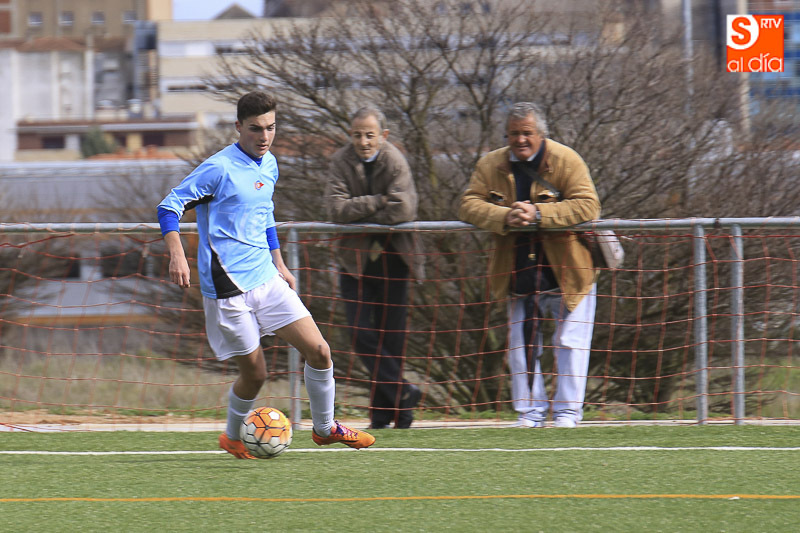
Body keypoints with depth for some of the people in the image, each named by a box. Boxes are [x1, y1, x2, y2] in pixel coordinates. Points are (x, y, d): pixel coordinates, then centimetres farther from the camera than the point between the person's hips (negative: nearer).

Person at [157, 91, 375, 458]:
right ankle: (233, 437, 25)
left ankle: (325, 428, 18)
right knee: (254, 373, -2)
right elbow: (169, 206, -13)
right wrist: (177, 256, -26)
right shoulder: (219, 169, -14)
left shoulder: (269, 165, 11)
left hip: (266, 278, 7)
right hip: (228, 287, -7)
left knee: (318, 350, -1)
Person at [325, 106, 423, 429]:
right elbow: (336, 209, -15)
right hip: (355, 258, 2)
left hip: (391, 258, -2)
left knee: (391, 338, 0)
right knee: (361, 335, -9)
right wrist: (378, 202, -19)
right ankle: (403, 394, -1)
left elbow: (402, 211, -22)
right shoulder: (342, 162, -3)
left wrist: (359, 215, -13)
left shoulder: (395, 163, -9)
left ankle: (383, 414, 7)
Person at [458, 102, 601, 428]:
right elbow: (469, 205, -3)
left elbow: (587, 205, -19)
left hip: (565, 266, -3)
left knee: (570, 340, -1)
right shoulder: (491, 166, 3)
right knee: (522, 342, 5)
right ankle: (530, 410, 13)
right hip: (518, 269, 4)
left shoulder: (566, 161, -9)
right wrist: (505, 217, -23)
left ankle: (567, 409, 6)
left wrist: (538, 214, -28)